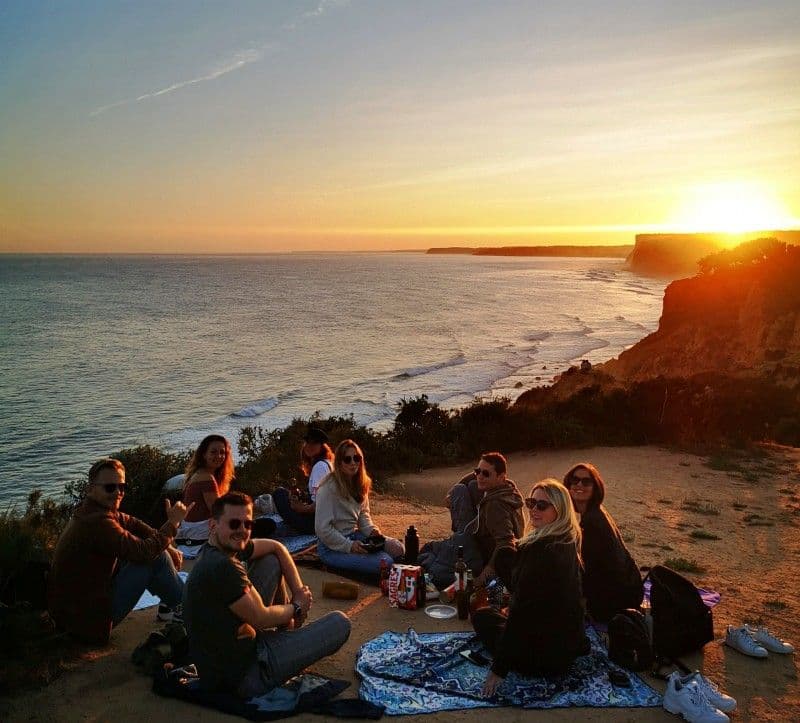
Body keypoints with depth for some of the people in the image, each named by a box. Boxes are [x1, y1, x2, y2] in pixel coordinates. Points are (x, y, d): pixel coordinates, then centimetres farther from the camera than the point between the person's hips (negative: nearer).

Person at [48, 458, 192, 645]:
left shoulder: (91, 511, 5)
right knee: (156, 557, -12)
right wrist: (172, 523, -14)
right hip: (87, 618, -10)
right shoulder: (97, 522, -27)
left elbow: (132, 524, 11)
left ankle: (168, 606, 22)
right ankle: (181, 606, 10)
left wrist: (168, 547, 0)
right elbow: (144, 552, -27)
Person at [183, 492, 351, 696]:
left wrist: (298, 590, 3)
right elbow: (261, 618, -21)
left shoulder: (223, 548, 3)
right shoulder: (222, 567, -27)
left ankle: (287, 634, 26)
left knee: (271, 562, 12)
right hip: (242, 675, -9)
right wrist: (296, 607, -2)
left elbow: (275, 547, 13)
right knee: (340, 623, -4)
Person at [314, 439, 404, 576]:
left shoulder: (360, 484, 6)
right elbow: (323, 529, -20)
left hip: (355, 535, 8)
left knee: (398, 549, -5)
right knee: (385, 562, -22)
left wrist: (371, 529, -7)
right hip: (333, 546, -8)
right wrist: (349, 546, -23)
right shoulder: (329, 488, -19)